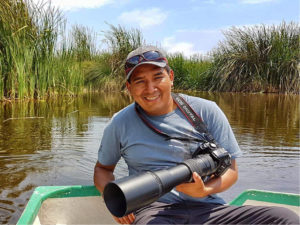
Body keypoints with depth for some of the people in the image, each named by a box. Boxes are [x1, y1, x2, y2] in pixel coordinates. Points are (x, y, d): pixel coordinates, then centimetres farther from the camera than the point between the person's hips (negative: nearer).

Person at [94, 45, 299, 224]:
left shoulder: (206, 111, 5)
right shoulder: (120, 123, 8)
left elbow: (230, 169, 8)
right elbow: (103, 168, 19)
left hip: (207, 208, 2)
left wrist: (205, 190, -13)